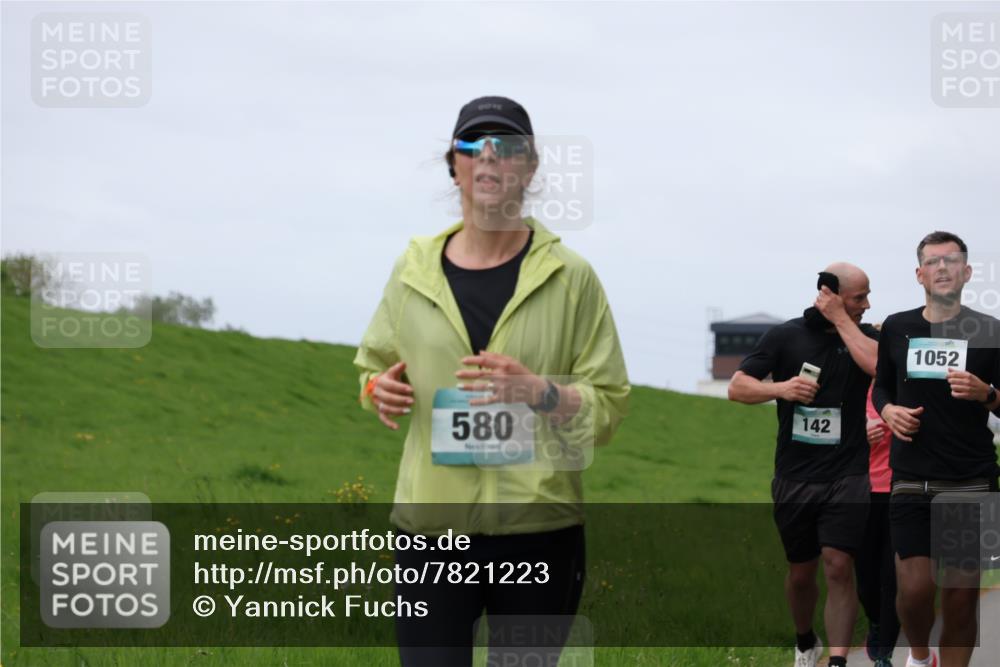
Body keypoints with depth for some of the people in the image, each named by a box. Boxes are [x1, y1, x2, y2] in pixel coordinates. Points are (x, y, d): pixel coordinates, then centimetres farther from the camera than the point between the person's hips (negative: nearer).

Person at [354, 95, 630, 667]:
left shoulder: (570, 276, 0)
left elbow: (610, 405, 0)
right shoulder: (415, 271, 6)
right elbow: (377, 367, 21)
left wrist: (540, 392, -19)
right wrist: (378, 391, -3)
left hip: (539, 533, -1)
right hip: (432, 529, 1)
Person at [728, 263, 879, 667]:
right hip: (794, 478, 1)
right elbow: (737, 387, 0)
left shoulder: (864, 336, 4)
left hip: (847, 478, -1)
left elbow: (878, 365, -20)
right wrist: (780, 388, -18)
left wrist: (840, 319, -12)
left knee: (838, 568, -14)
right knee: (801, 572, 13)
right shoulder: (786, 337, 1)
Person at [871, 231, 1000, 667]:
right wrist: (889, 411, 0)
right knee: (915, 588, -10)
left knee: (961, 598, -1)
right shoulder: (896, 328, 7)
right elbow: (881, 386, 21)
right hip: (911, 480, 1)